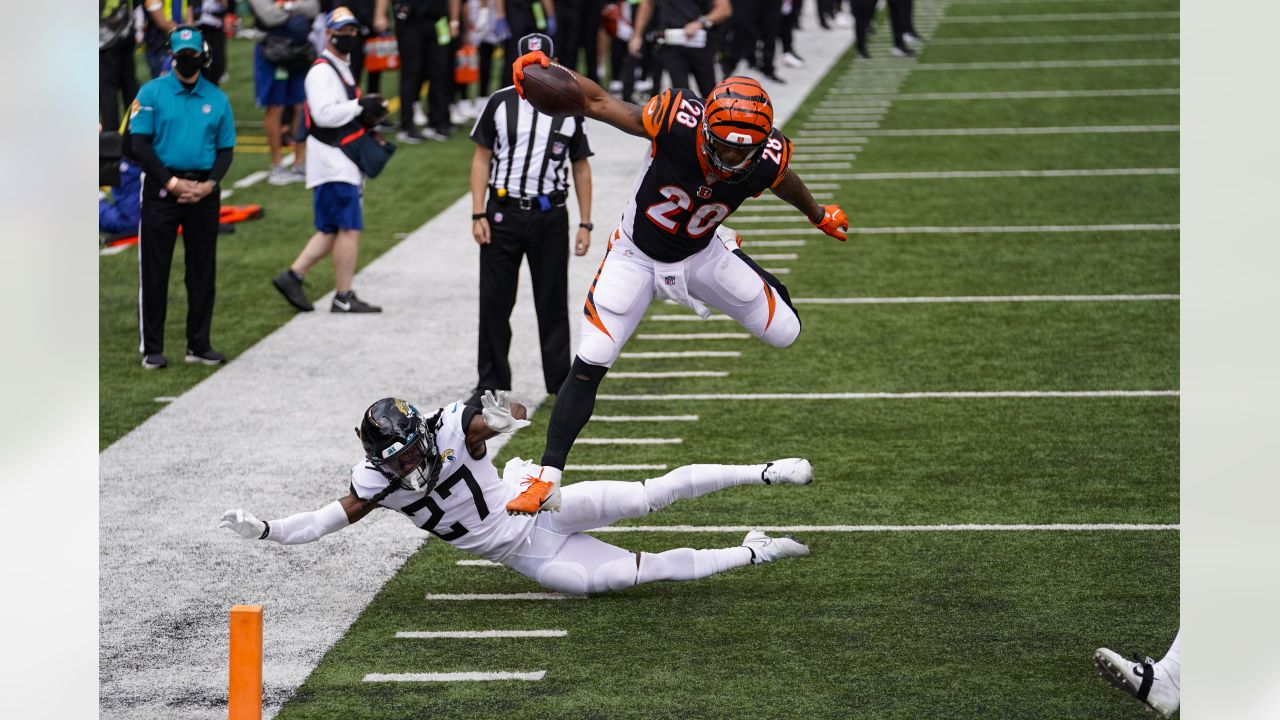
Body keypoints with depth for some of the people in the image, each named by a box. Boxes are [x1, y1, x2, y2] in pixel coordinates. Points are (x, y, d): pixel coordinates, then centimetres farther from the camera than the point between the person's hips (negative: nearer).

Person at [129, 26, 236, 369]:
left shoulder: (217, 99, 8)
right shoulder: (152, 93, 0)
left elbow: (226, 149, 10)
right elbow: (140, 145, -4)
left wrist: (209, 184, -7)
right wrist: (172, 183, -12)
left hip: (203, 193, 3)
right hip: (161, 189, -3)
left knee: (203, 270, 6)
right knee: (155, 270, -2)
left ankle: (199, 344, 15)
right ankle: (152, 348, 3)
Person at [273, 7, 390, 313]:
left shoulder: (342, 69, 20)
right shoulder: (322, 71, -12)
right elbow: (324, 114, -24)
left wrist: (366, 117, 9)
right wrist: (361, 105, -20)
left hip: (343, 166, 10)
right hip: (332, 164, -10)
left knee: (332, 230, 12)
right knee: (350, 228, -8)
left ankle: (292, 276, 14)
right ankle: (344, 297, -3)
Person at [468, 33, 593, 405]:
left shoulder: (569, 110, 4)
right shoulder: (500, 103, 2)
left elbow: (581, 168, 9)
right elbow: (482, 158, 4)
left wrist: (585, 224, 3)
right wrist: (478, 215, -4)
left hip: (549, 216, 0)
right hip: (503, 212, 0)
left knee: (553, 303, 4)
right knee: (494, 302, 2)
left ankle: (561, 384, 10)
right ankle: (491, 382, 12)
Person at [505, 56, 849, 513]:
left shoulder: (766, 161, -26)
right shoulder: (677, 123, -36)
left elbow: (784, 182, 1)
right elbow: (598, 103, -24)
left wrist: (818, 214, 22)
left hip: (700, 255, 3)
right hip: (636, 256, -3)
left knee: (784, 333, 13)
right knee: (588, 367, -14)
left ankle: (730, 252, 43)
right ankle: (547, 476, -4)